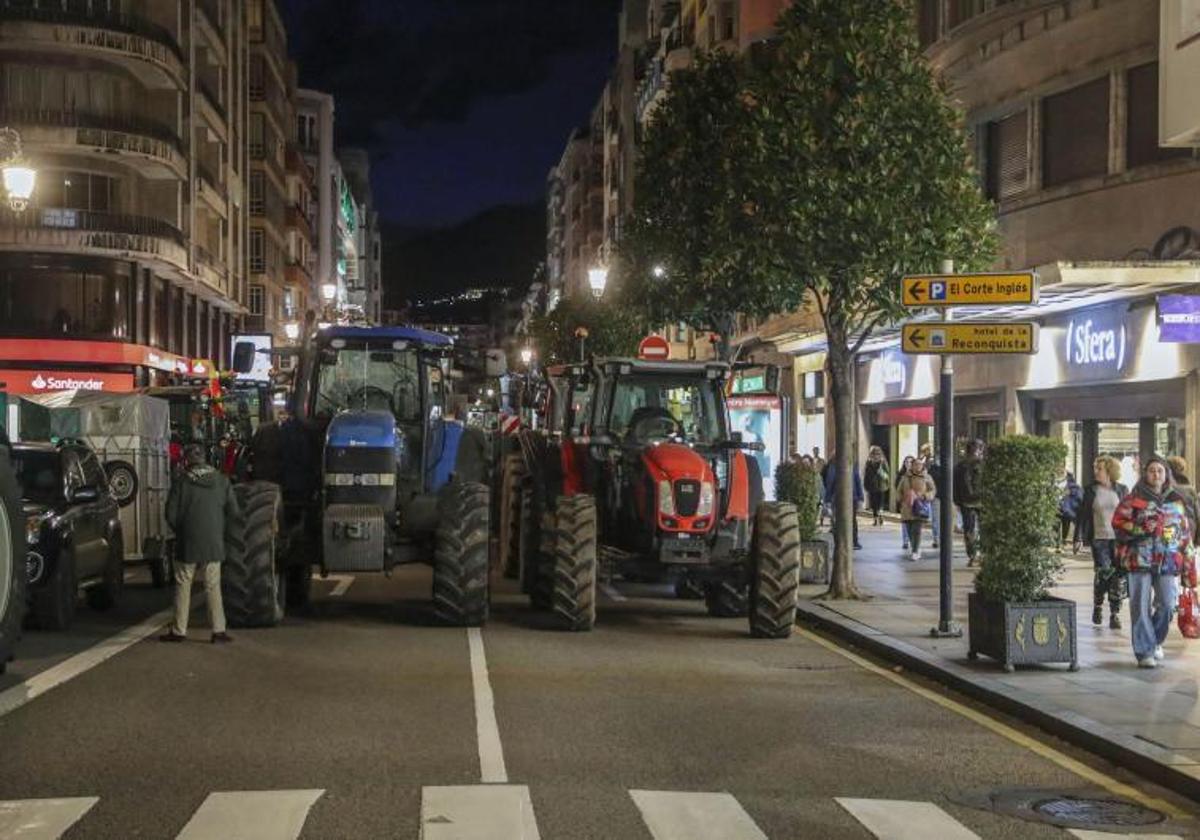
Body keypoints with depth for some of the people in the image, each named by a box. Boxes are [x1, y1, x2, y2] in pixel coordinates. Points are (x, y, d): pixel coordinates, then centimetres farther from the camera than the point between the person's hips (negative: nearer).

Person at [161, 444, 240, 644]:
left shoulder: (182, 481, -8)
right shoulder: (221, 481, 0)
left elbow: (171, 514, -6)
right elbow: (233, 511, 1)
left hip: (188, 543, -2)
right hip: (213, 543, 2)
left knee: (183, 586, 8)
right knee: (213, 586, 7)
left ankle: (179, 630, 11)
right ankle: (219, 631, 3)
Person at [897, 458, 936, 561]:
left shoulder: (926, 478, 4)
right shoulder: (906, 477, 10)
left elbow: (933, 491, 4)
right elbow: (899, 491, 18)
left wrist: (922, 496, -12)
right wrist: (902, 500, 3)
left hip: (920, 509, -3)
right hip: (907, 508, 3)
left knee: (917, 530, -13)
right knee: (910, 531, 5)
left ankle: (915, 552, -9)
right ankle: (916, 550, 21)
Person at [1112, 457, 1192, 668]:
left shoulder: (1176, 500, 13)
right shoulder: (1134, 499, 1)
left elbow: (1185, 533, 17)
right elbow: (1118, 523, -3)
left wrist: (1187, 563, 14)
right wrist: (1142, 529, -15)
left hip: (1168, 561, 3)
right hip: (1140, 559, -3)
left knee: (1167, 604, -3)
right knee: (1141, 606, -2)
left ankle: (1155, 641, 22)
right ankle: (1144, 652, 4)